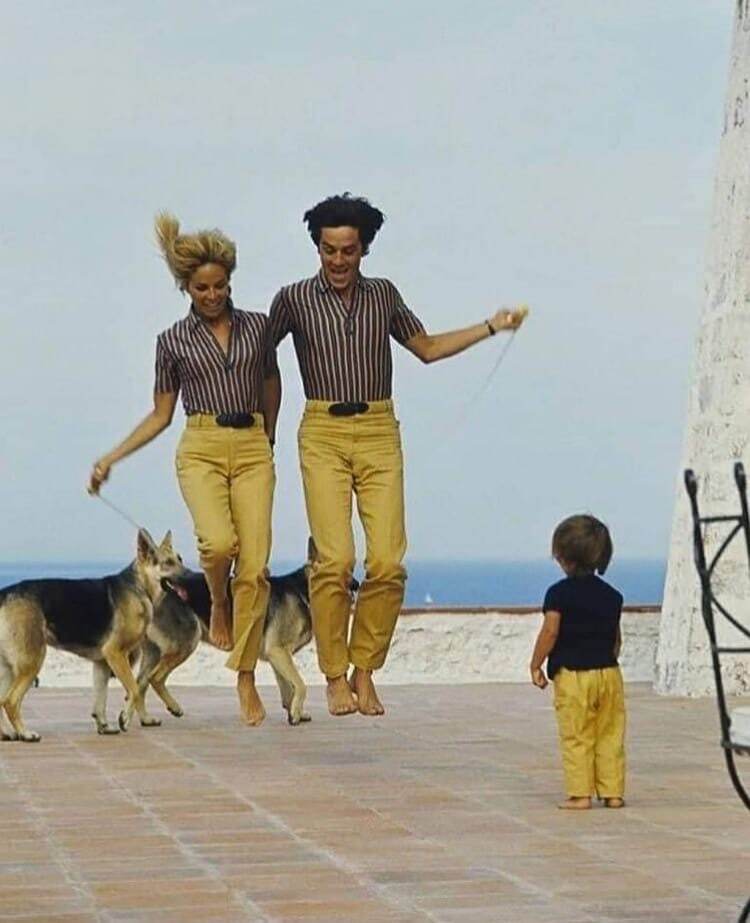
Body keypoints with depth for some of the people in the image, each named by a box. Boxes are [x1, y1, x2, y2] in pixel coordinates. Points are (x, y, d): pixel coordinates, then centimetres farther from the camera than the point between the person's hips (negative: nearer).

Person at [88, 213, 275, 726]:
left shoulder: (257, 326, 11)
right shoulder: (173, 342, 9)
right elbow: (161, 415, 13)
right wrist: (112, 458, 6)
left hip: (252, 449, 1)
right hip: (202, 448, -1)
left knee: (255, 566, -9)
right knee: (218, 541, -29)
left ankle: (246, 679, 0)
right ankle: (218, 604, 6)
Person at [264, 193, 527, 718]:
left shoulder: (383, 295, 13)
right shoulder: (294, 300, 4)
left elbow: (427, 348, 25)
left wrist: (492, 328, 19)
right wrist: (266, 432, 17)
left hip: (379, 433, 2)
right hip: (323, 434, -2)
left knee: (388, 561, -9)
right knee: (335, 560, -15)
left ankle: (364, 671, 5)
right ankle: (335, 678, -4)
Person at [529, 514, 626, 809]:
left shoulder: (558, 593, -8)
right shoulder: (612, 596, 8)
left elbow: (550, 633, -11)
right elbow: (616, 638, 13)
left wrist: (535, 665, -2)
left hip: (572, 674, -4)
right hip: (608, 673, 5)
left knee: (576, 737, 1)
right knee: (610, 736, 9)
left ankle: (580, 793, 0)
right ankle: (612, 791, 10)